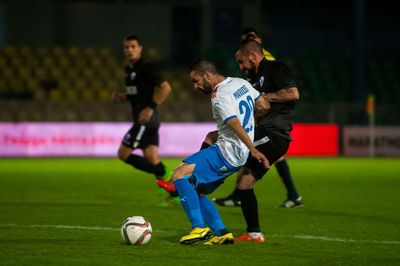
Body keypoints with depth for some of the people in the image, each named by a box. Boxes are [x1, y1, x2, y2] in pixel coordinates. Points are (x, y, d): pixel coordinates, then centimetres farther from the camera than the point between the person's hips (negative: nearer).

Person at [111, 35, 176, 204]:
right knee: (151, 159, 3)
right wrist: (120, 96, 10)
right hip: (143, 121, 9)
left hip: (146, 120, -9)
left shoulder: (145, 68, -11)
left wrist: (150, 108, -20)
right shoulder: (129, 69, 17)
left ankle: (163, 174, -8)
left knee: (124, 154, -9)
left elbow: (166, 87, -16)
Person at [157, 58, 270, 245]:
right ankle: (221, 233, 5)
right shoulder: (241, 83, 12)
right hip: (240, 156, 10)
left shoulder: (219, 96, -15)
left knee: (179, 175, -17)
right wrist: (249, 120, 31)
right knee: (195, 192, 13)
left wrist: (253, 150, -28)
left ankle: (200, 228, -22)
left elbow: (236, 125, -23)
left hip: (228, 153, -10)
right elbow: (264, 107, 17)